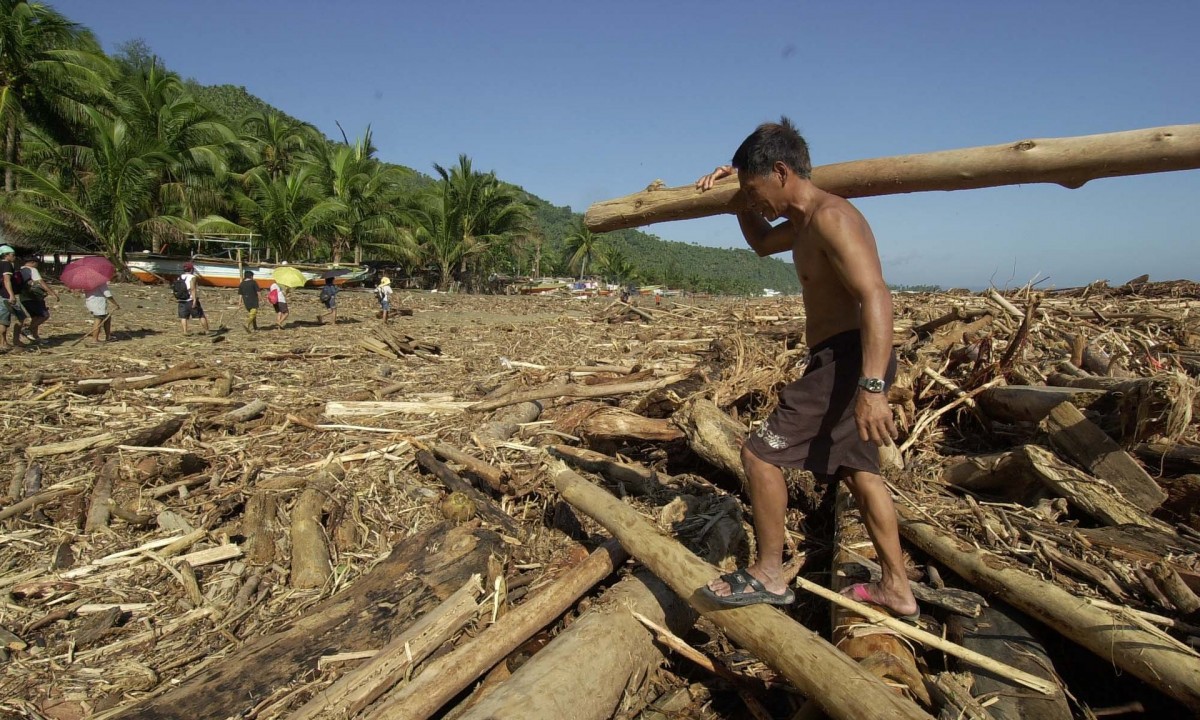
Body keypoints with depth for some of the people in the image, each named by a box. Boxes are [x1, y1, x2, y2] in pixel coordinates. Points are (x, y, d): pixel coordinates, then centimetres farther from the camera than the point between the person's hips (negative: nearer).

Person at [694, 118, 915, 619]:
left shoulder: (830, 217, -17)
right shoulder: (804, 222, 14)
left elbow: (876, 296, -28)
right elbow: (763, 244, 36)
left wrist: (872, 386, -37)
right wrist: (736, 197, 22)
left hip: (846, 362, -11)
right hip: (843, 362, 11)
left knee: (760, 453, -7)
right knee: (858, 471, 18)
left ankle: (769, 575, 7)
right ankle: (898, 591, 30)